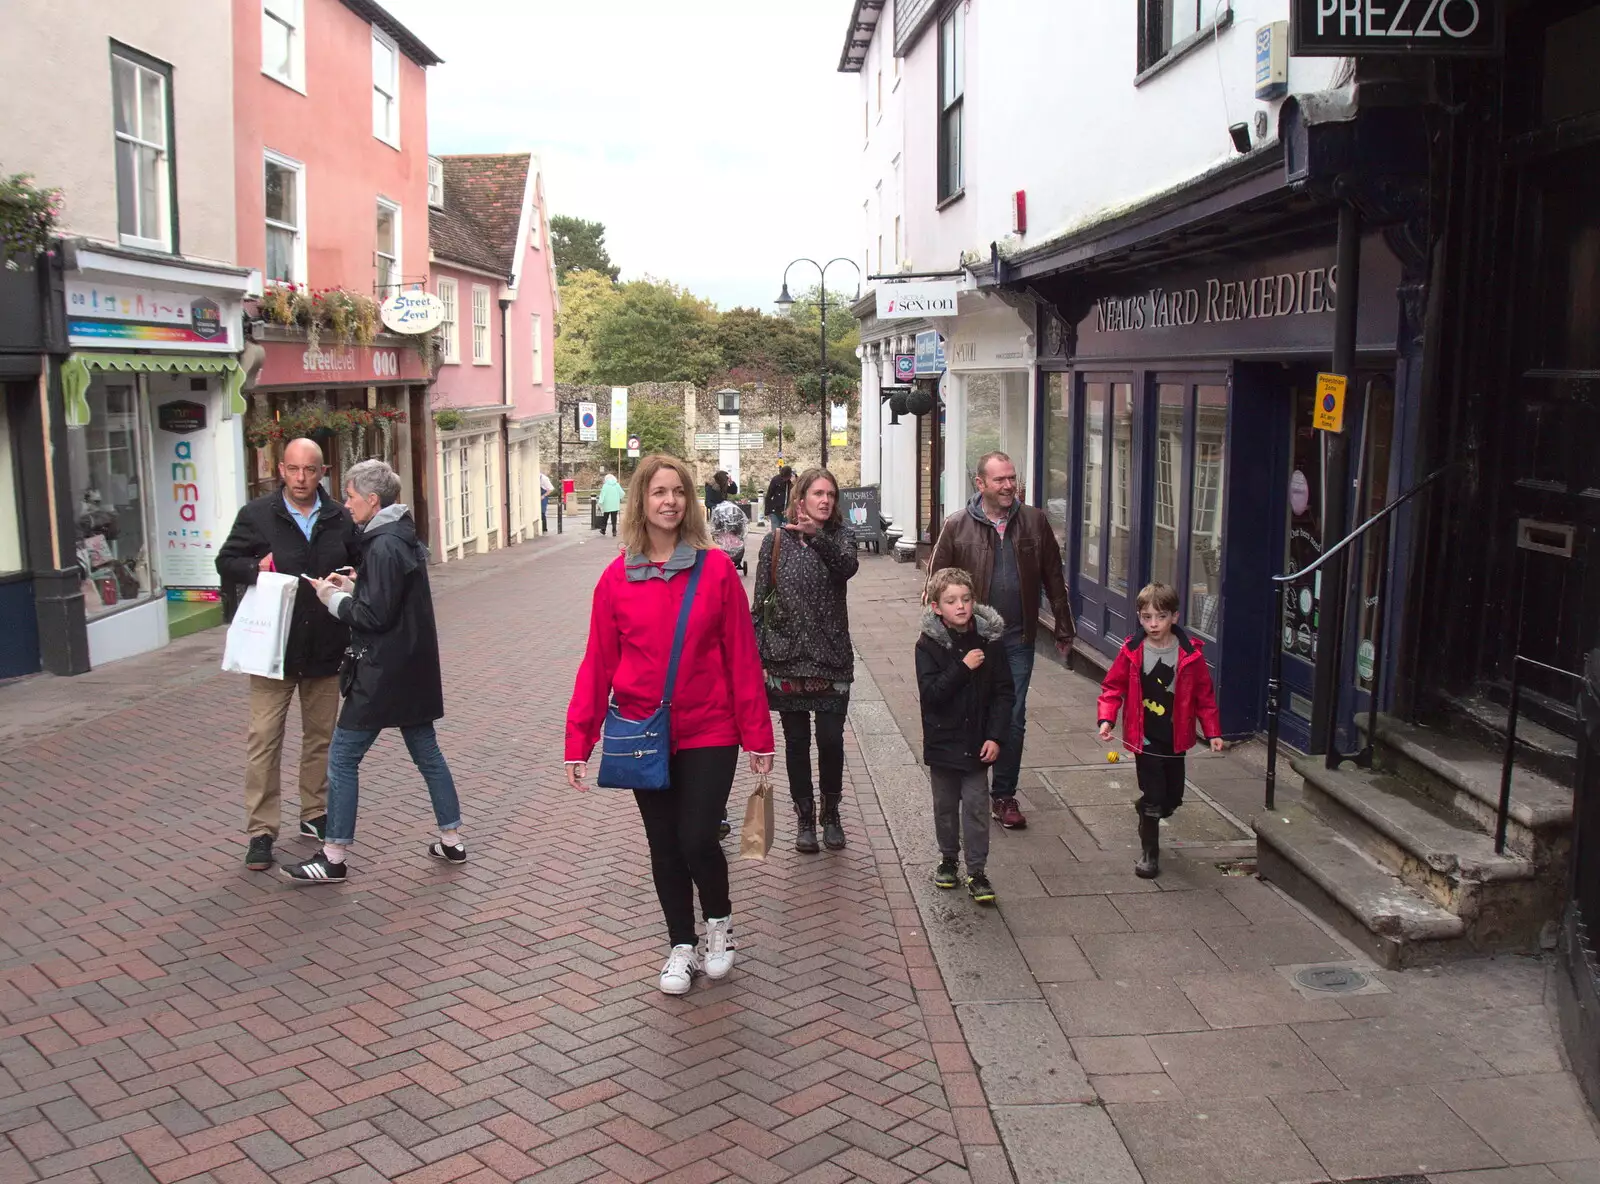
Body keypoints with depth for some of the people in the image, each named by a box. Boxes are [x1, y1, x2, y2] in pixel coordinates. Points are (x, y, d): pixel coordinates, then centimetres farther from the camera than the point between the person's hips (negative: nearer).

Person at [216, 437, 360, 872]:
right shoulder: (256, 515, -2)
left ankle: (314, 814, 29)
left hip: (325, 647, 3)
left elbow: (360, 566, 15)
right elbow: (226, 562, 3)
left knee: (320, 735, 14)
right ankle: (261, 830, 4)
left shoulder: (340, 519, 5)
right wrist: (254, 568, -18)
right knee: (264, 737, -4)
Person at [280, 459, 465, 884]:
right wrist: (352, 588, 9)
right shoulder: (405, 538, 11)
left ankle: (334, 857, 7)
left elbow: (375, 615, -21)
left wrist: (334, 599, -7)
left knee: (342, 758, 0)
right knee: (426, 752, 15)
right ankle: (451, 840, 22)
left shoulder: (383, 546, -19)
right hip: (412, 669, 10)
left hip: (383, 673, -10)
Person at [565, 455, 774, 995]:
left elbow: (742, 656, -4)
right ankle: (682, 946, 31)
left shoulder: (716, 568, -6)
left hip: (708, 732, -2)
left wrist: (757, 735, -3)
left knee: (697, 838, -7)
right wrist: (578, 742, -3)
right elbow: (597, 663, 0)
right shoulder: (616, 578, -2)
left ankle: (719, 921, 25)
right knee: (664, 844, 12)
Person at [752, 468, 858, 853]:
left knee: (831, 739, 2)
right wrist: (760, 656, -1)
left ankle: (831, 813, 23)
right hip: (788, 658, 0)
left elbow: (847, 566, -21)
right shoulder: (776, 541, 1)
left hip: (831, 658, 0)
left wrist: (817, 536, -37)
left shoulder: (837, 535, 1)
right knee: (796, 741, 9)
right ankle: (805, 817, 23)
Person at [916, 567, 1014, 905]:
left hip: (978, 743, 0)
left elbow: (1003, 692, -3)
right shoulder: (929, 644, -10)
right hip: (943, 741, 0)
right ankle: (948, 859, 33)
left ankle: (976, 871, 11)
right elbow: (930, 692, -19)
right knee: (945, 805, 15)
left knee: (976, 806, 2)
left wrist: (996, 736, -10)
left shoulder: (989, 639, -6)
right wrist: (962, 668, -26)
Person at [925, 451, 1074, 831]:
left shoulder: (1034, 522, 3)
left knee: (1013, 720, 6)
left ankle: (1004, 795, 20)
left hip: (1017, 640, 2)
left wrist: (1064, 630, 9)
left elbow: (1054, 580, 8)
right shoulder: (957, 526, -4)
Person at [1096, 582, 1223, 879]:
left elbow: (1204, 695, 0)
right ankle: (1148, 852, 17)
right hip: (1145, 739, -2)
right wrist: (1107, 718, -15)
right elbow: (1113, 686, -1)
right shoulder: (1132, 651, -9)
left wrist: (1213, 732, -1)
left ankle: (1148, 817, 46)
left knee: (1172, 799, 13)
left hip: (1175, 740, 2)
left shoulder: (1191, 653, -8)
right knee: (1152, 797, -2)